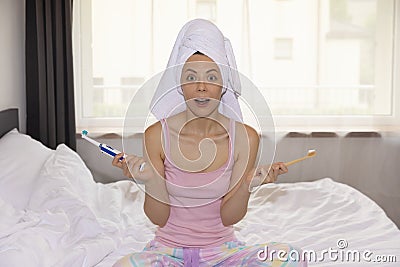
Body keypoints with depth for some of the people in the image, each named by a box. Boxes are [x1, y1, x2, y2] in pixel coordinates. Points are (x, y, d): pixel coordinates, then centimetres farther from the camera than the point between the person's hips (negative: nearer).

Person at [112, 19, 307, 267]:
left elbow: (228, 217, -5)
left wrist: (247, 185, -24)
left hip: (221, 247, 1)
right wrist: (152, 181, -26)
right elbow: (159, 217, -7)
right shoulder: (157, 135, -11)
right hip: (169, 246, -1)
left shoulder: (245, 137, -9)